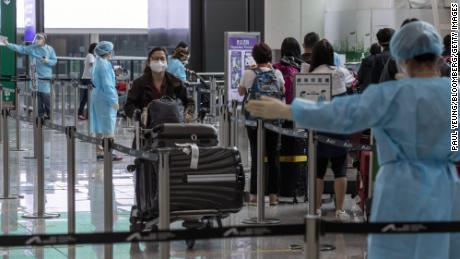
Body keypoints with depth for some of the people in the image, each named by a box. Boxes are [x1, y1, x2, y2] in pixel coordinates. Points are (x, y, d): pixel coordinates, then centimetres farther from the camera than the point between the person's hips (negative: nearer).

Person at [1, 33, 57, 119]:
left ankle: (48, 114, 3)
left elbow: (54, 61, 4)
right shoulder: (32, 48, 6)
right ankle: (40, 114, 10)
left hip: (45, 76, -3)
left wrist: (48, 61, -16)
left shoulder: (50, 49, 1)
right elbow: (20, 48, 3)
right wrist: (8, 44, -5)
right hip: (35, 76, 3)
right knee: (37, 95, 2)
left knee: (46, 95, -9)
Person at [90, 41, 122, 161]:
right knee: (109, 128, -8)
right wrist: (114, 100, -18)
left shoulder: (99, 63, 12)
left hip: (97, 96, 10)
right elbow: (107, 84, -20)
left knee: (100, 126, 13)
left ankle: (99, 151, 17)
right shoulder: (104, 65, -17)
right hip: (105, 98, -10)